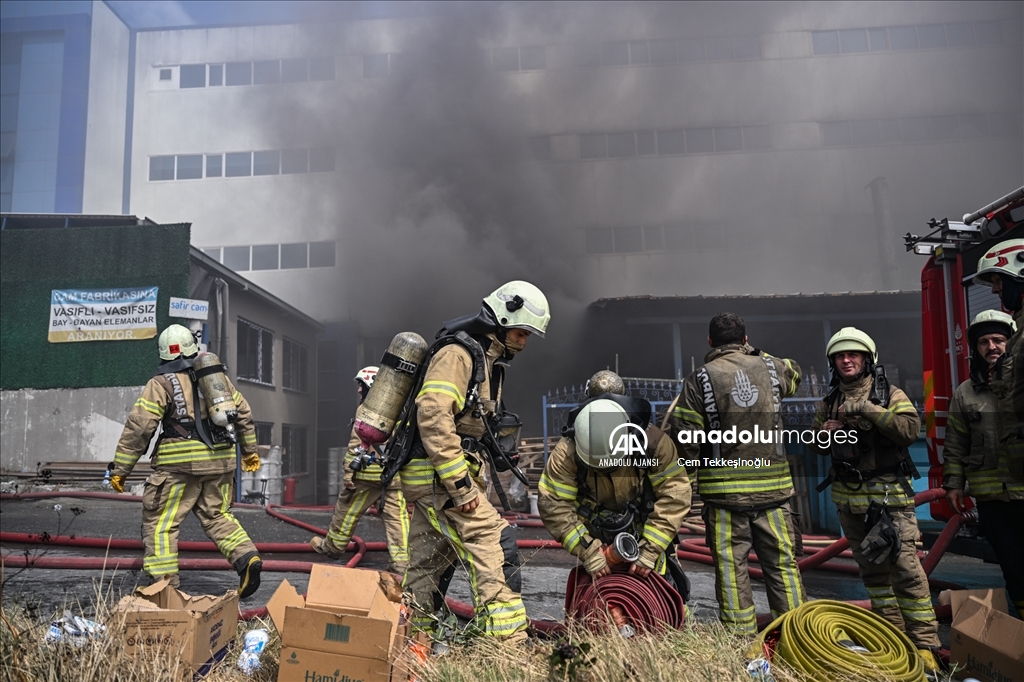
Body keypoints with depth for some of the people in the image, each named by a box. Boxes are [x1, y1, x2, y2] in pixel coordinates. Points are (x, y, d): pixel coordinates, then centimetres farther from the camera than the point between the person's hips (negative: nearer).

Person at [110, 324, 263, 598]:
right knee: (217, 516, 17)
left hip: (181, 464, -5)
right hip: (220, 462, 5)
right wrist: (250, 450, 29)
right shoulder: (218, 377, 15)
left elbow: (138, 427, -7)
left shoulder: (162, 383, -2)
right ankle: (247, 558, -1)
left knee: (160, 523, 5)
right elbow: (244, 414, 19)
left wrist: (121, 468, -2)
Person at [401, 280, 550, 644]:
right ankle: (507, 638, -11)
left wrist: (470, 481, 20)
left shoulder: (487, 362, 19)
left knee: (428, 564, 15)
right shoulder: (457, 355, -13)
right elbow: (433, 417, -25)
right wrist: (460, 484, -24)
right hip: (438, 474, -10)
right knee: (493, 544, -13)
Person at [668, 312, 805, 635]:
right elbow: (795, 373, 30)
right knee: (783, 563, 12)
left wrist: (700, 463, 9)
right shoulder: (771, 368, 4)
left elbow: (684, 439, -10)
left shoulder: (699, 380, -7)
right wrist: (753, 353, 35)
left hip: (724, 490, -3)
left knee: (731, 567, 5)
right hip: (773, 486, 3)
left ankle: (741, 636, 9)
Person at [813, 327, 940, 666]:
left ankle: (925, 643, -1)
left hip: (889, 497, -5)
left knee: (905, 568, -9)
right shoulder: (829, 403, 10)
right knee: (872, 571, 12)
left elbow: (911, 428, -20)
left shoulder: (890, 395, -3)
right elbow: (817, 447, 18)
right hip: (849, 501, 5)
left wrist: (867, 409, -22)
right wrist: (826, 432, -3)